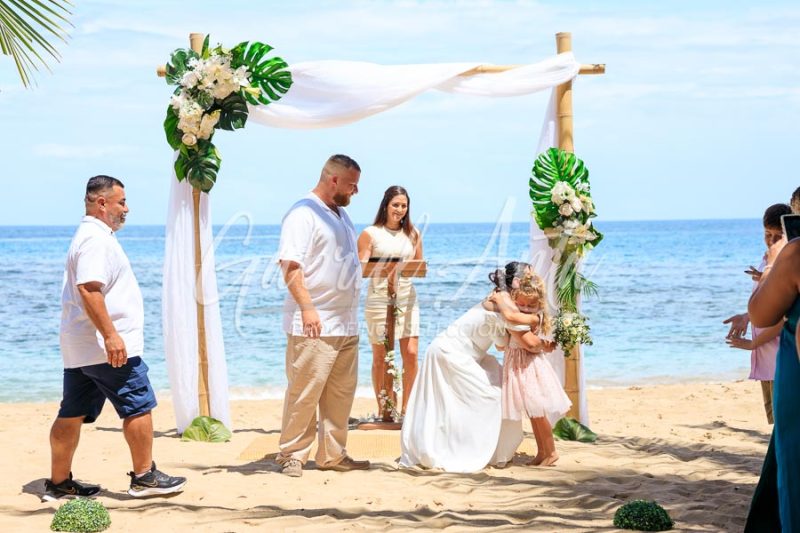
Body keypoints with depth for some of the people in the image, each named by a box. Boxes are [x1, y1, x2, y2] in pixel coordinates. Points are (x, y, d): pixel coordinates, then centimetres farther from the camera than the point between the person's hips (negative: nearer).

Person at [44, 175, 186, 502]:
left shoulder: (91, 236, 19)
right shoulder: (96, 239, -15)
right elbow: (89, 290, -26)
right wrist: (110, 335, -28)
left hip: (78, 348, 10)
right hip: (109, 347, -10)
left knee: (72, 415, 10)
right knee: (139, 407, -1)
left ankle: (59, 483, 14)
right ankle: (144, 477, 6)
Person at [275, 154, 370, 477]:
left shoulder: (340, 215, 20)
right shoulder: (303, 214, -10)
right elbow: (290, 264, -19)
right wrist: (307, 307, -25)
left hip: (346, 324, 9)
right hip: (314, 326, -9)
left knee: (342, 393, 10)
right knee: (305, 392, -6)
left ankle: (333, 455, 17)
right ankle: (292, 455, 4)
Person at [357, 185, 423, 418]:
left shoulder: (413, 234, 12)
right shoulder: (370, 234, 1)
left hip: (407, 300, 3)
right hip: (379, 301, -3)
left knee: (411, 354, -4)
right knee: (381, 357, 3)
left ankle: (406, 408, 7)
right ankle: (384, 409, 13)